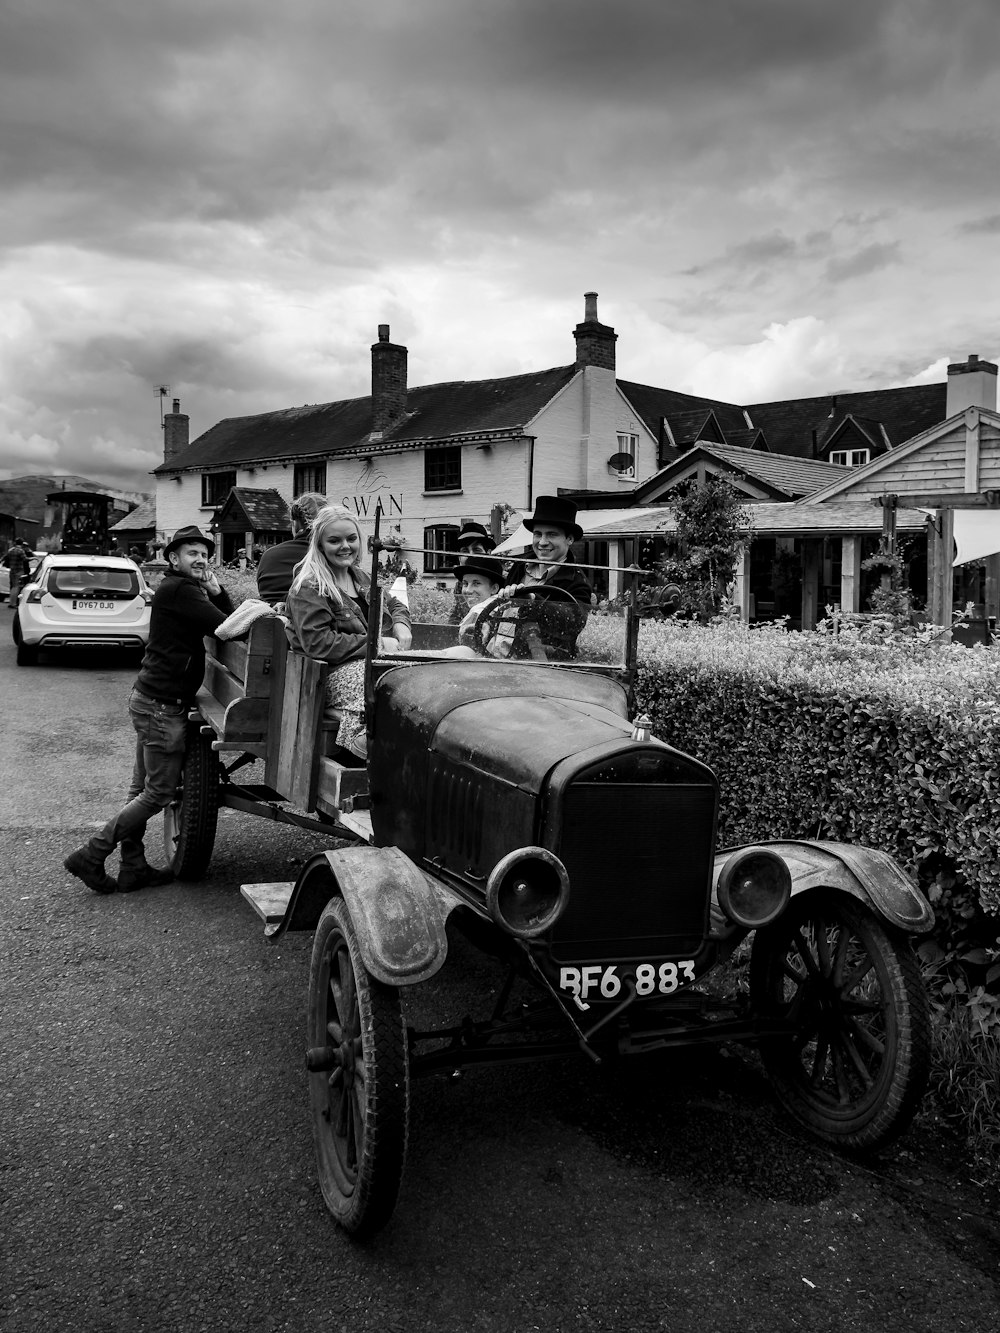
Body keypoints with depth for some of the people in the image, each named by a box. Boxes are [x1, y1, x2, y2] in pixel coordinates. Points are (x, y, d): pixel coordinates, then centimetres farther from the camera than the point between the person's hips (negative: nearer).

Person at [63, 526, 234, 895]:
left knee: (142, 788, 14)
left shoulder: (183, 590, 16)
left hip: (149, 699, 10)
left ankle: (133, 867, 22)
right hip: (161, 705, -10)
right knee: (159, 792, -2)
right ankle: (91, 856, 4)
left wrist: (215, 589, -3)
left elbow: (226, 619, 11)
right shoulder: (178, 590, -15)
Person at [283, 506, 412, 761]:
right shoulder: (308, 588, -4)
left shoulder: (359, 577, 22)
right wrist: (377, 644, -14)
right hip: (337, 672, -8)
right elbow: (318, 643, -15)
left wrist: (401, 625, 10)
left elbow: (394, 604, 36)